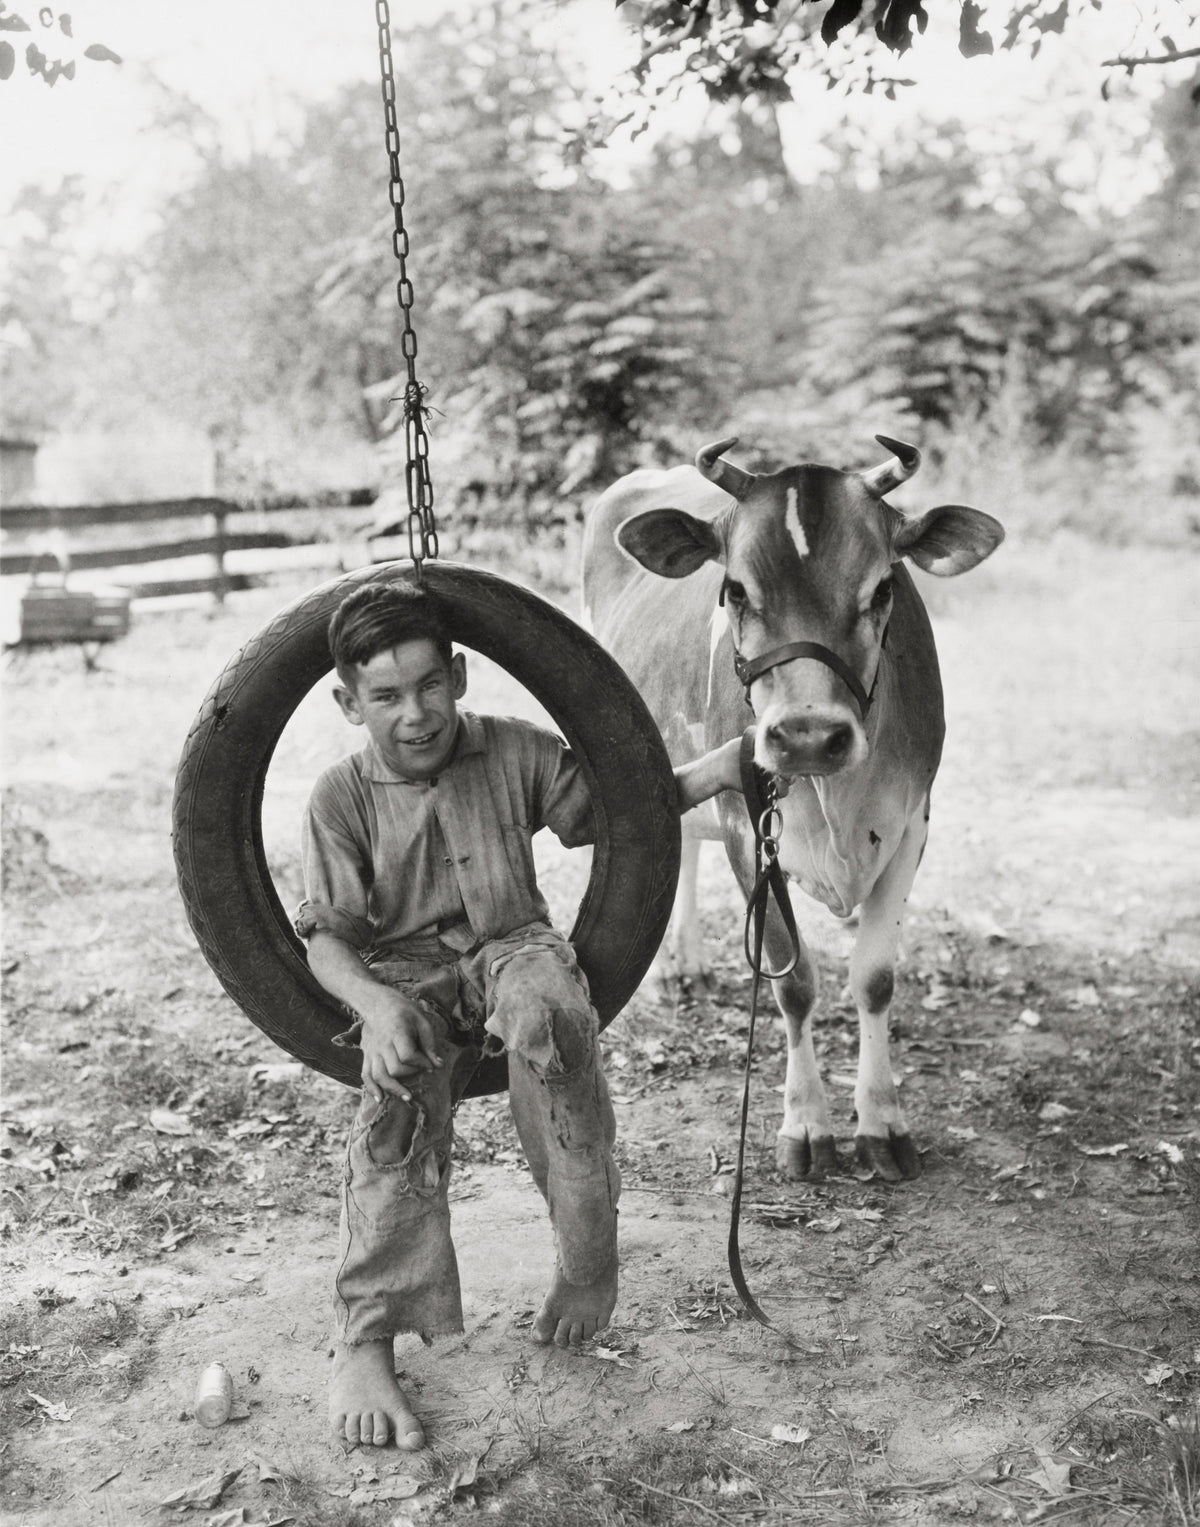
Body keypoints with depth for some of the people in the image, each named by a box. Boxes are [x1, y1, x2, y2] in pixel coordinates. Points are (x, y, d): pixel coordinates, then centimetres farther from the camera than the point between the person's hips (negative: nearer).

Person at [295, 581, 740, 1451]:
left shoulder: (517, 753, 2)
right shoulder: (342, 798, -1)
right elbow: (328, 936, -6)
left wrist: (720, 769, -8)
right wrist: (376, 1004, -28)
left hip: (512, 946, 0)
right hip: (404, 975, 0)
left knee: (547, 1013, -37)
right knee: (400, 1092, -33)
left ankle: (588, 1255, -21)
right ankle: (364, 1344, -30)